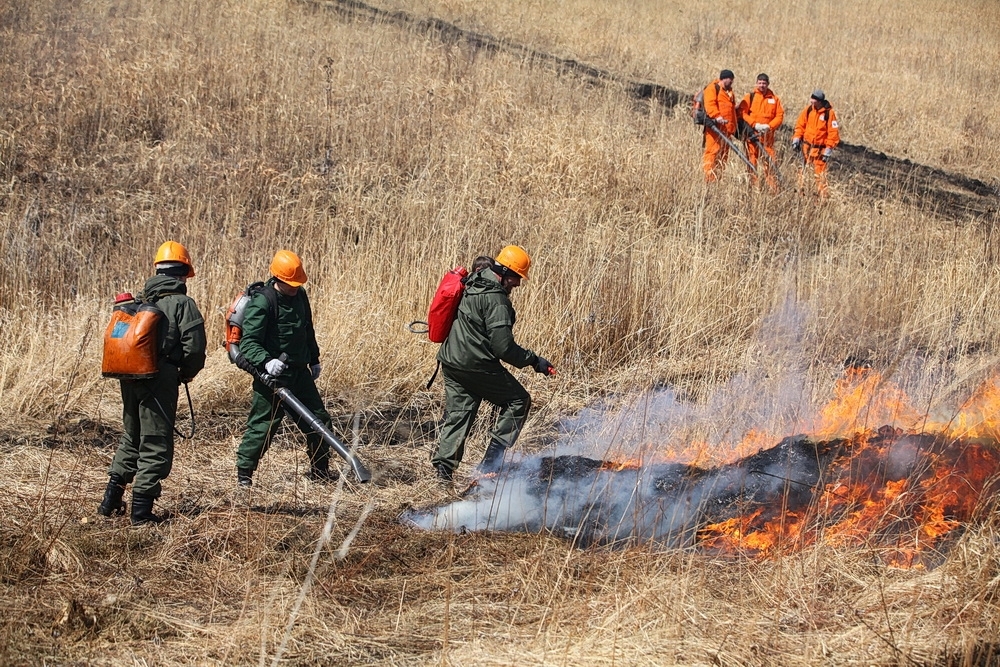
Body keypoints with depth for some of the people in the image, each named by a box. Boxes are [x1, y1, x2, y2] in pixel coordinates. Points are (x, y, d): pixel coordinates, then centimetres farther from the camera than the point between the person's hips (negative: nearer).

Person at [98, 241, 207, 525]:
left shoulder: (140, 301, 12)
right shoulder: (183, 303, -6)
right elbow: (194, 346, -14)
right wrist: (186, 373, 3)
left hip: (129, 377, 6)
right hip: (160, 379, -6)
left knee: (131, 438, 21)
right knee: (155, 445, 0)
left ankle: (111, 501, 23)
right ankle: (141, 509, -2)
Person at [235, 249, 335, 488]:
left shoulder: (299, 296, 7)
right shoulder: (262, 303, -17)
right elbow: (249, 342, -23)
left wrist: (314, 359, 25)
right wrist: (266, 361, -39)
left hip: (299, 372, 8)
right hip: (272, 376, -7)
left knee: (319, 421, 11)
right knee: (262, 425, -6)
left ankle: (320, 470, 25)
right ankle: (243, 473, 6)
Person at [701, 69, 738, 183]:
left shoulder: (729, 92, 27)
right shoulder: (712, 88, -2)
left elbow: (732, 110, 32)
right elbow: (710, 104, -17)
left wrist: (733, 127, 25)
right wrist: (717, 116, -31)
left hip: (726, 129, 9)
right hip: (715, 127, -9)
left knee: (723, 154, 7)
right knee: (713, 152, -14)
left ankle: (718, 179, 9)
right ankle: (708, 179, -18)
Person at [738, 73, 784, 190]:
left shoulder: (774, 99, 11)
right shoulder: (749, 97, 6)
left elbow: (780, 116, 7)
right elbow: (742, 113, -1)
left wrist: (769, 126, -9)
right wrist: (754, 124, -12)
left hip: (768, 135, 1)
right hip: (752, 134, -1)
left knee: (770, 161, -4)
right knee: (752, 160, 0)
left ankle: (773, 188, -5)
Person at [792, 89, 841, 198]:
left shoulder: (829, 113, -12)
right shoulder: (808, 109, -1)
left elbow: (833, 132, -9)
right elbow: (800, 124, 10)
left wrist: (829, 148, -11)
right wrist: (796, 138, 0)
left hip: (820, 148, -4)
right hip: (806, 145, 4)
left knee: (820, 173, -7)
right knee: (803, 170, 11)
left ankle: (824, 196, -3)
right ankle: (800, 191, 21)